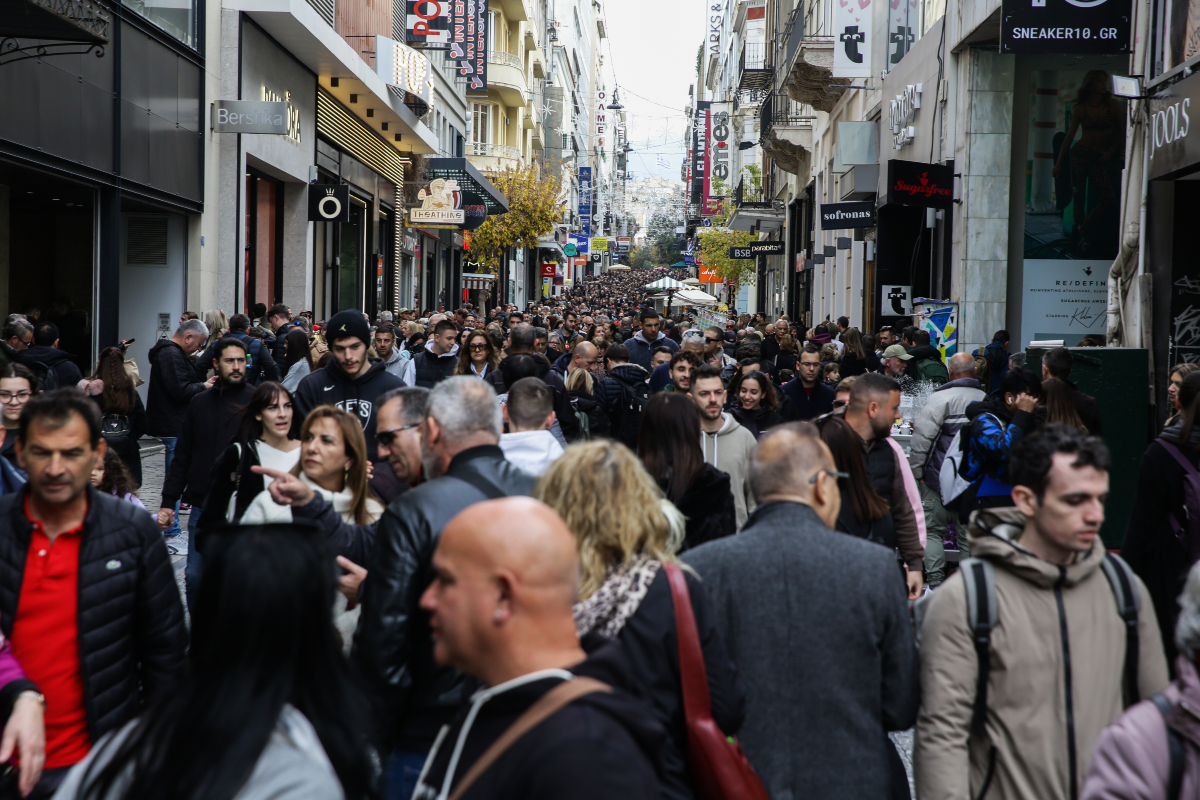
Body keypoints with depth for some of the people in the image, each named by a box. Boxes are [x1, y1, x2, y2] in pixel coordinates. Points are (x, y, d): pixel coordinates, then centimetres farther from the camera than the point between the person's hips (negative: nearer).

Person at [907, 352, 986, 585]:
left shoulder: (941, 398, -12)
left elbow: (922, 437, -15)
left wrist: (916, 471, -6)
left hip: (941, 477, -4)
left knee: (933, 529, 5)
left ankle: (935, 582, 1)